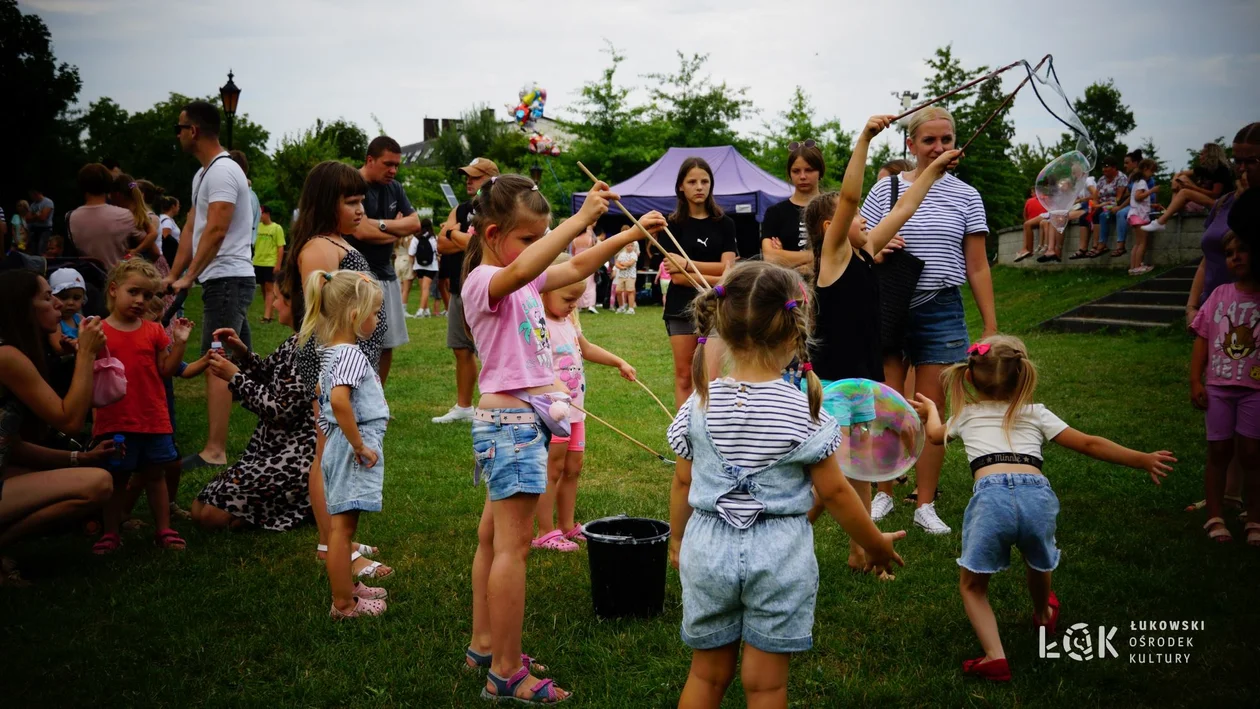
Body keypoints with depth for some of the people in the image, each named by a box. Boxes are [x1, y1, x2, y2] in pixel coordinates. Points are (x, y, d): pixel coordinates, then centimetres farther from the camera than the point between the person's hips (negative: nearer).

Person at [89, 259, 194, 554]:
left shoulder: (154, 331, 5)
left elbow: (167, 370, 4)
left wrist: (179, 342, -6)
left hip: (154, 419, 2)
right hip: (114, 421, -2)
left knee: (155, 475, 10)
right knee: (115, 478, 8)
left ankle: (164, 530, 18)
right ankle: (110, 533, 20)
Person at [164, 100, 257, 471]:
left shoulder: (223, 171, -14)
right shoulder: (202, 174, 18)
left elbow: (215, 231, -21)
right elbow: (192, 229, 17)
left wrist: (189, 277, -18)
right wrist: (172, 275, 12)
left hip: (227, 279, -11)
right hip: (227, 279, 11)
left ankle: (214, 451, -13)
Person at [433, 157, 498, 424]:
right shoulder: (460, 209, 13)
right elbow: (442, 244, 3)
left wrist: (453, 234, -10)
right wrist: (467, 239, -10)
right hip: (459, 289, 8)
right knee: (462, 350, 15)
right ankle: (463, 407, 26)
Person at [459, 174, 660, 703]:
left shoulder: (525, 280, 11)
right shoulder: (483, 282, -16)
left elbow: (577, 268, 18)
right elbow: (521, 268, -37)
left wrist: (630, 234, 9)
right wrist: (581, 218, -40)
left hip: (523, 419, 10)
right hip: (509, 420, -10)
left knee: (494, 538, 17)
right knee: (513, 545, -5)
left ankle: (484, 646, 30)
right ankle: (506, 673, 3)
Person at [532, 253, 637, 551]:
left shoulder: (569, 321, 11)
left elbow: (586, 348, 28)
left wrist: (619, 362, 24)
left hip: (574, 408, 9)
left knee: (573, 468, 14)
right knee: (552, 470, -2)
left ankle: (567, 526, 25)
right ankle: (545, 533, 7)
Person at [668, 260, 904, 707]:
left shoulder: (700, 403, -5)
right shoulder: (805, 411, -12)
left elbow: (683, 482, 3)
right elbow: (834, 492, -6)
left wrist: (677, 540, 19)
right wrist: (876, 544, 9)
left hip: (709, 548, 3)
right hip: (779, 553, -2)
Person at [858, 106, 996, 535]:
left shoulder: (966, 197, 5)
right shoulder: (886, 189, 3)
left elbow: (977, 267, 7)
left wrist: (991, 328, 4)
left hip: (940, 311, 0)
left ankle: (925, 505, 16)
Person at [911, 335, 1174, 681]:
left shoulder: (966, 416, 28)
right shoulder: (1036, 414, 25)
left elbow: (935, 434, 49)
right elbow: (1089, 444, 21)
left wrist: (930, 409, 70)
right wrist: (1143, 460, 26)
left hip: (991, 495, -2)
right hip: (1037, 493, 2)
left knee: (972, 585, 15)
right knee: (1038, 560, 34)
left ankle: (994, 657, -2)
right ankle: (1043, 615, 61)